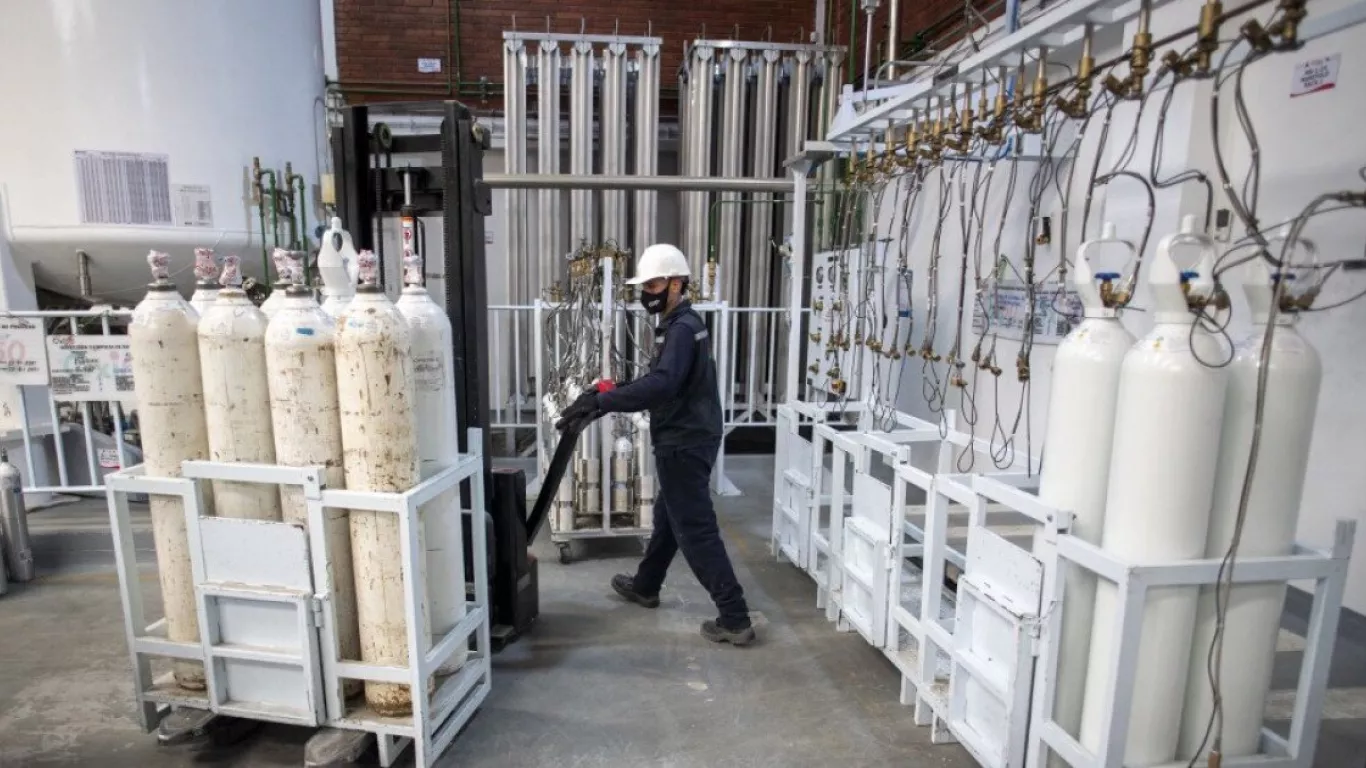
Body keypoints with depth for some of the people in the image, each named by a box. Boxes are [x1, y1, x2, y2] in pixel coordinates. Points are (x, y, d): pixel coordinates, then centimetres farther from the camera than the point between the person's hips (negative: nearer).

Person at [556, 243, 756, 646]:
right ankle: (644, 586, 42)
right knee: (668, 515, 23)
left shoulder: (682, 328, -20)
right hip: (688, 439, 11)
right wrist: (607, 399, 8)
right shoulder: (681, 324, 13)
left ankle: (735, 618, 1)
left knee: (696, 529, -5)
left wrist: (600, 401, -37)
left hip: (685, 443, -11)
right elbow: (663, 382, 15)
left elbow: (661, 384, -35)